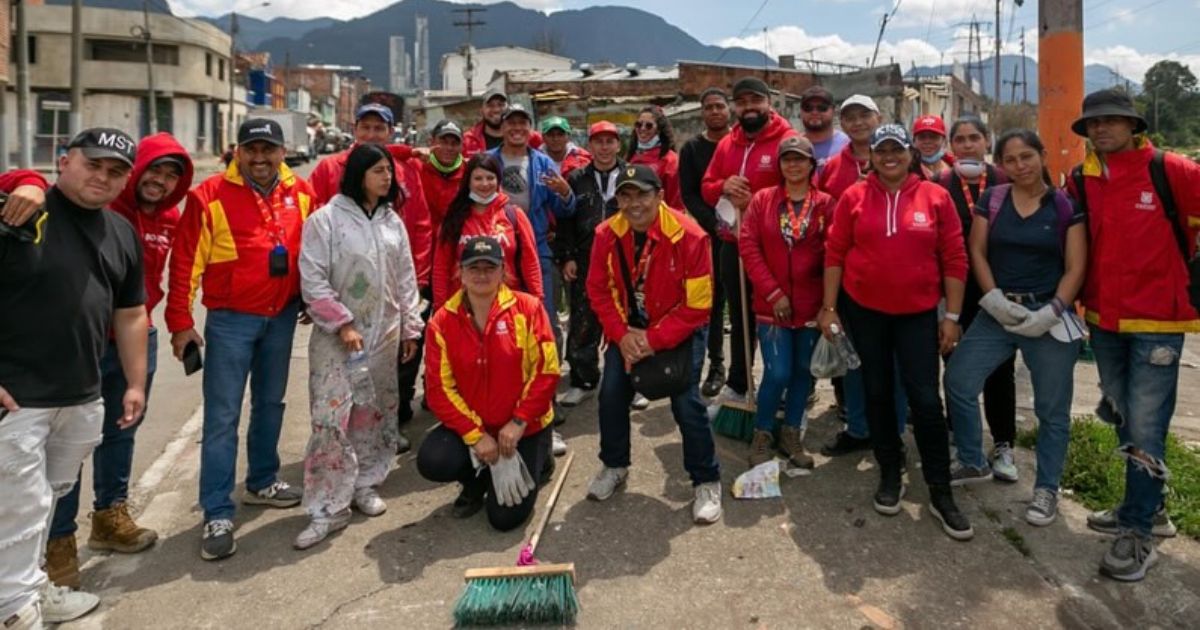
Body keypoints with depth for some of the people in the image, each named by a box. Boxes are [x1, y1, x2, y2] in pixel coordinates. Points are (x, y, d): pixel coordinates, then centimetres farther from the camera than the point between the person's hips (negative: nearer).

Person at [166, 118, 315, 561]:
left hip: (283, 317, 4)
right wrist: (181, 322, -9)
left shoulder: (301, 193, 2)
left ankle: (262, 482, 36)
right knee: (222, 416, -2)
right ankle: (218, 514, 5)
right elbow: (186, 263, -8)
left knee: (270, 404, 18)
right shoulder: (211, 196, -9)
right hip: (230, 319, -4)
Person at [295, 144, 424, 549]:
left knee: (377, 413, 11)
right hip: (337, 336, -5)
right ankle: (328, 509, 0)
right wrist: (343, 324, -14)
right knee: (331, 418, -8)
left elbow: (406, 279, 13)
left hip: (384, 334, 5)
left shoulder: (393, 222, 9)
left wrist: (410, 328, 12)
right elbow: (312, 279, -11)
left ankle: (365, 485, 28)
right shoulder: (326, 219, -7)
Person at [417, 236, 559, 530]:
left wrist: (519, 422, -18)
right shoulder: (442, 321, -6)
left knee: (506, 518, -6)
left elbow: (547, 371, -13)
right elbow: (440, 388, -9)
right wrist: (475, 434, -18)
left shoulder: (528, 308, -11)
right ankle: (477, 480, 11)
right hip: (470, 426, 2)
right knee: (431, 462, -26)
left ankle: (536, 457, 26)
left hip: (524, 428, -2)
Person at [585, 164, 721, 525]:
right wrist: (622, 335, -17)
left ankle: (706, 482, 8)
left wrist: (654, 340, -24)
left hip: (680, 330, -4)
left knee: (686, 401, -12)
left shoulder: (689, 236, -25)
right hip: (628, 329, 4)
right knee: (611, 393, 0)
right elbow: (598, 290, -4)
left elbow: (697, 305, -22)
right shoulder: (607, 235, -13)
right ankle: (614, 466, 26)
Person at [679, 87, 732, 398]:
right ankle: (716, 365, 12)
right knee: (713, 300, 3)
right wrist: (715, 223, -11)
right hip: (709, 235, 1)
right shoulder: (692, 148, 7)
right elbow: (688, 194, 1)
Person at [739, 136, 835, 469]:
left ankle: (792, 435, 27)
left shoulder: (825, 204, -1)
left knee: (803, 371, 10)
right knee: (777, 373, -7)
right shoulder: (762, 199, 0)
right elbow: (748, 246, -5)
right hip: (772, 304, -1)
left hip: (811, 304, 2)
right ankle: (762, 435, 15)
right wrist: (772, 292, -11)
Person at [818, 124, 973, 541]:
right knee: (878, 394, 12)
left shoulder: (936, 197, -3)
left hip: (918, 313, -1)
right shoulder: (854, 197, -2)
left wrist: (952, 315, -4)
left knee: (925, 399, -3)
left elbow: (954, 259, -1)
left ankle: (940, 492, 10)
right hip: (863, 310, 1)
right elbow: (834, 253, 1)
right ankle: (890, 474, 30)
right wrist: (829, 307, -2)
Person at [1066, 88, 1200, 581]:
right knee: (1121, 420, 16)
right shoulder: (1081, 182, 2)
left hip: (1156, 321, -5)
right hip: (1103, 321, 5)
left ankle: (1138, 535, 8)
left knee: (1145, 428, -3)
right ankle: (1147, 508, 35)